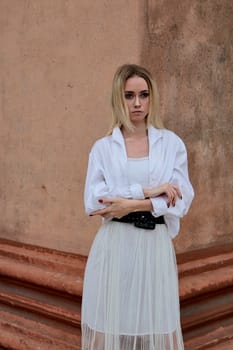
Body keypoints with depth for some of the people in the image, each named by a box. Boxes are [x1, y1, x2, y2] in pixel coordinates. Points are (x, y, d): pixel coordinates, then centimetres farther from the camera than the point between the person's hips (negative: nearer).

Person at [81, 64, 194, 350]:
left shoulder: (172, 143, 5)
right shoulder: (103, 148, 3)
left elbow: (182, 200, -4)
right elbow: (93, 202, -8)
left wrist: (133, 204, -14)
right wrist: (146, 191, -14)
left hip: (156, 247, 0)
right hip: (114, 248, 0)